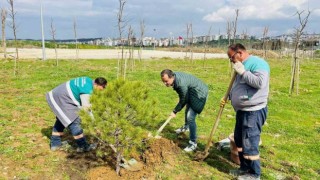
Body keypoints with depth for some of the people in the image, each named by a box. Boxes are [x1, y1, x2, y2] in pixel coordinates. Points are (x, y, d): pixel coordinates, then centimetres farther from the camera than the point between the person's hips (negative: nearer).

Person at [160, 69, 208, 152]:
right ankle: (186, 127, 58)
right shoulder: (173, 76, -10)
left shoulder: (181, 84, -37)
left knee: (190, 118, -16)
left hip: (199, 94, -10)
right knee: (187, 111, 29)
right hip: (191, 93, 10)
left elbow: (183, 100, -22)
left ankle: (193, 143, -5)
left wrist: (174, 112, -12)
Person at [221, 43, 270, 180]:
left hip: (253, 112, -10)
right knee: (239, 141, 17)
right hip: (242, 111, 10)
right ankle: (244, 168, 32)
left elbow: (260, 82, -30)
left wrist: (242, 72, -22)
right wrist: (227, 97, 12)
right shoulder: (243, 65, 15)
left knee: (250, 143, -3)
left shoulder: (257, 63, -15)